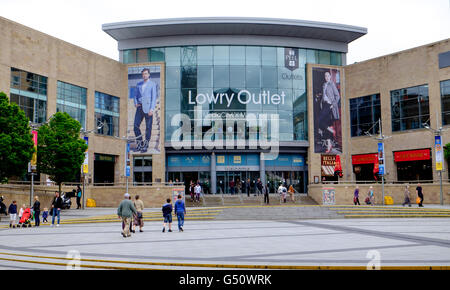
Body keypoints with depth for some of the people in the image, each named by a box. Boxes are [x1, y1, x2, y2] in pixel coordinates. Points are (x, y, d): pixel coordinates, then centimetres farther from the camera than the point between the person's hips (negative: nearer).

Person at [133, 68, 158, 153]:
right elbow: (136, 95, 20)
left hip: (147, 108, -4)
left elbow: (154, 97, -3)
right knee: (136, 126, -1)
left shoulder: (152, 84, 3)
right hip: (139, 107, 4)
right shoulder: (138, 84, 17)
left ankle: (145, 146, 6)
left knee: (148, 127, -2)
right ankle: (139, 144, 14)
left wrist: (152, 109, -14)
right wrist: (135, 103, 0)